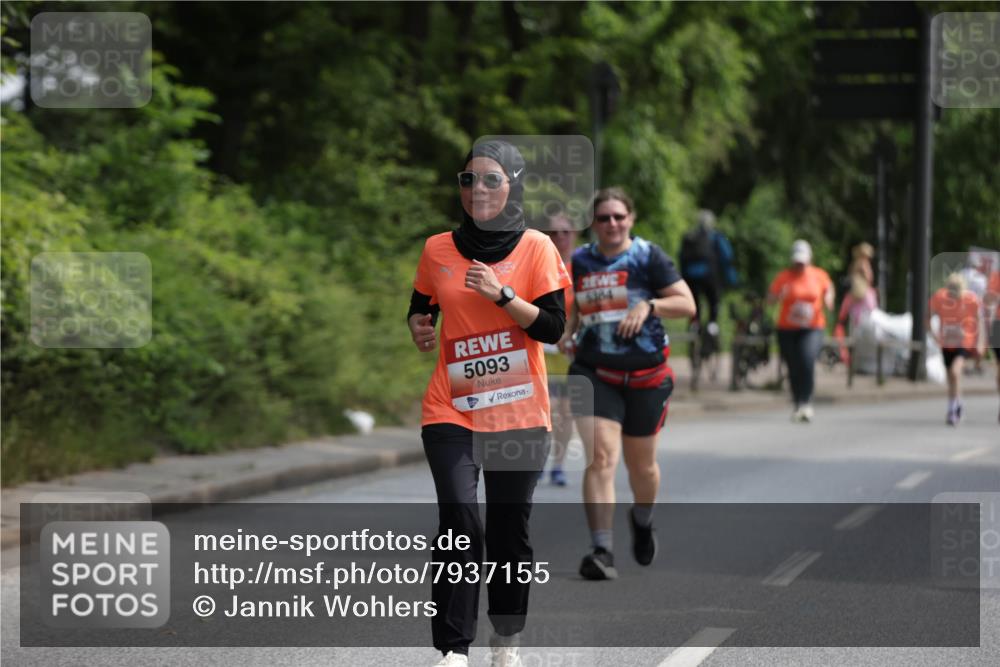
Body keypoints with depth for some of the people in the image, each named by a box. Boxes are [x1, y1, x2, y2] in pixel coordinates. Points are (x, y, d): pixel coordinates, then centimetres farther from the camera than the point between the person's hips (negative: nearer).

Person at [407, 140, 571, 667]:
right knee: (459, 519, -16)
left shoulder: (536, 248, -1)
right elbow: (420, 310, 19)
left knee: (509, 529, 7)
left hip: (519, 413, 0)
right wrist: (419, 328, -2)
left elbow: (553, 327, -6)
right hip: (451, 410, 0)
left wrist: (501, 294, -17)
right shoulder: (438, 249, 5)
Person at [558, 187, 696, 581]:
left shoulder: (648, 257, -2)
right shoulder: (579, 262, 7)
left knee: (641, 465, 12)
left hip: (646, 376, -1)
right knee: (601, 458, -16)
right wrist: (565, 331, 1)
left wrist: (650, 304, -22)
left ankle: (642, 520, 45)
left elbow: (687, 304, -6)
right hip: (594, 374, 1)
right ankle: (602, 551, -20)